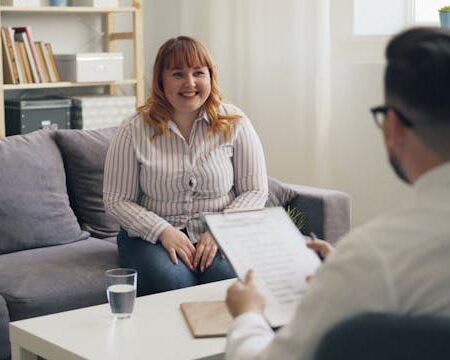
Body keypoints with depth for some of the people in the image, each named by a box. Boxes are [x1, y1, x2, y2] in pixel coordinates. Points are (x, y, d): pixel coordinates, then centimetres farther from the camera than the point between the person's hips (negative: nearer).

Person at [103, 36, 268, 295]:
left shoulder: (234, 124, 1)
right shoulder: (134, 132, -2)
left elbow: (255, 191, 3)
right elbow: (117, 200, 0)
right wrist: (164, 231, -15)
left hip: (221, 234, 1)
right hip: (152, 235, 0)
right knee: (173, 286, -32)